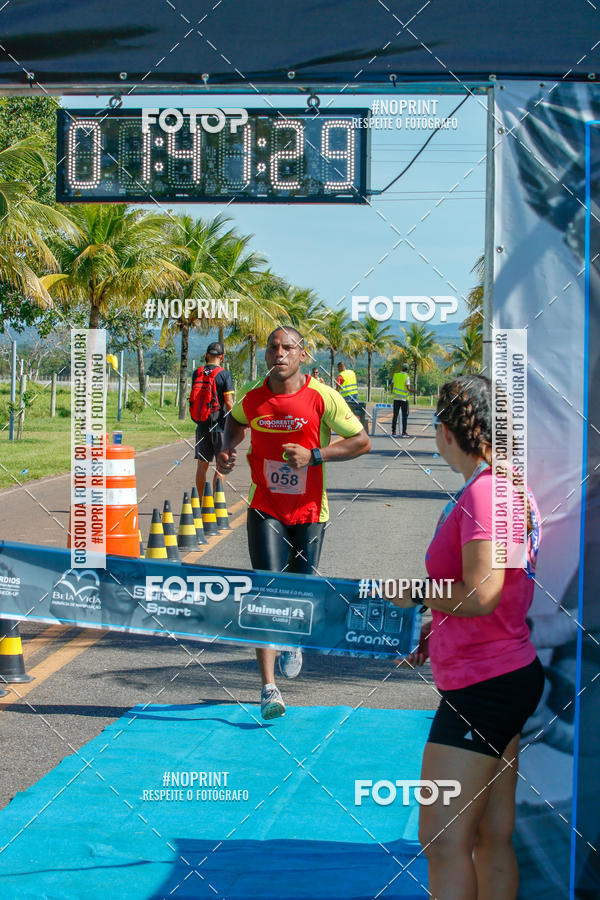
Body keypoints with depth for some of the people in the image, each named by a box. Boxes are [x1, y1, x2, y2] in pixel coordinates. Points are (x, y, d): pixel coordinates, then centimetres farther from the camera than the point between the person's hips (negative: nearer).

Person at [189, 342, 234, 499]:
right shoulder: (224, 374, -9)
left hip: (201, 425, 4)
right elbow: (228, 402, -12)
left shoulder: (197, 373, 4)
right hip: (219, 424, -4)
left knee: (202, 464, 9)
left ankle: (201, 501, 12)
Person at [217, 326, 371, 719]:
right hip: (266, 509, 0)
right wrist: (228, 449, 1)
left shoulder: (323, 397, -11)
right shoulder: (252, 400, -4)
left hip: (309, 511, 0)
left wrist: (314, 455, -17)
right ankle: (269, 688, -10)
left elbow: (362, 441, -6)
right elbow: (236, 420, 21)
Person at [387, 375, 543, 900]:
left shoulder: (485, 492, -18)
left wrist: (414, 595, -9)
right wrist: (437, 626, 20)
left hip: (484, 686, -10)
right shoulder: (508, 486, 13)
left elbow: (480, 595, -24)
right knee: (493, 837, 13)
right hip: (505, 676, 10)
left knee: (443, 839, -7)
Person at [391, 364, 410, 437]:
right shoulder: (406, 377, -9)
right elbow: (408, 388, -16)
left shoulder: (396, 375, 4)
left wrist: (392, 392, 26)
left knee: (395, 415, 8)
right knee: (405, 415, 3)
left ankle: (393, 432, 5)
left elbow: (392, 385, 9)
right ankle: (404, 432, -1)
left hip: (396, 398, 4)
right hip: (404, 398, -4)